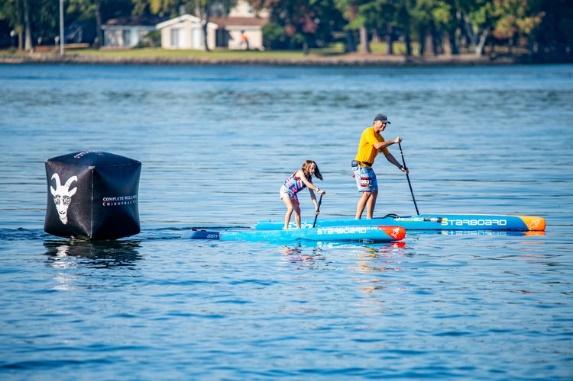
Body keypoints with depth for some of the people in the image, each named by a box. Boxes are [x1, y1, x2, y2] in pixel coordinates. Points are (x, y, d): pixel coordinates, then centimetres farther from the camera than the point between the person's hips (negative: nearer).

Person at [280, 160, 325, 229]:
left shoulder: (309, 179, -5)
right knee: (290, 208, -22)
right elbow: (307, 184, -39)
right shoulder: (300, 172, -25)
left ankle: (298, 228, 7)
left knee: (297, 210, 2)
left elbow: (312, 193, -4)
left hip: (293, 193, 8)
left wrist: (316, 205, -11)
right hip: (285, 190, -8)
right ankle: (286, 228, -21)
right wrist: (318, 190, -46)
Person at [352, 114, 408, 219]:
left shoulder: (380, 138, 16)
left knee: (374, 192, 8)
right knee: (366, 193, -12)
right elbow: (377, 145, -25)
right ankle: (357, 218, -10)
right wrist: (393, 141, -17)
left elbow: (387, 155, 18)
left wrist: (400, 166, 13)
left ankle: (369, 218, 10)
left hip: (368, 167, 9)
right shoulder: (369, 132, -11)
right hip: (360, 166, -9)